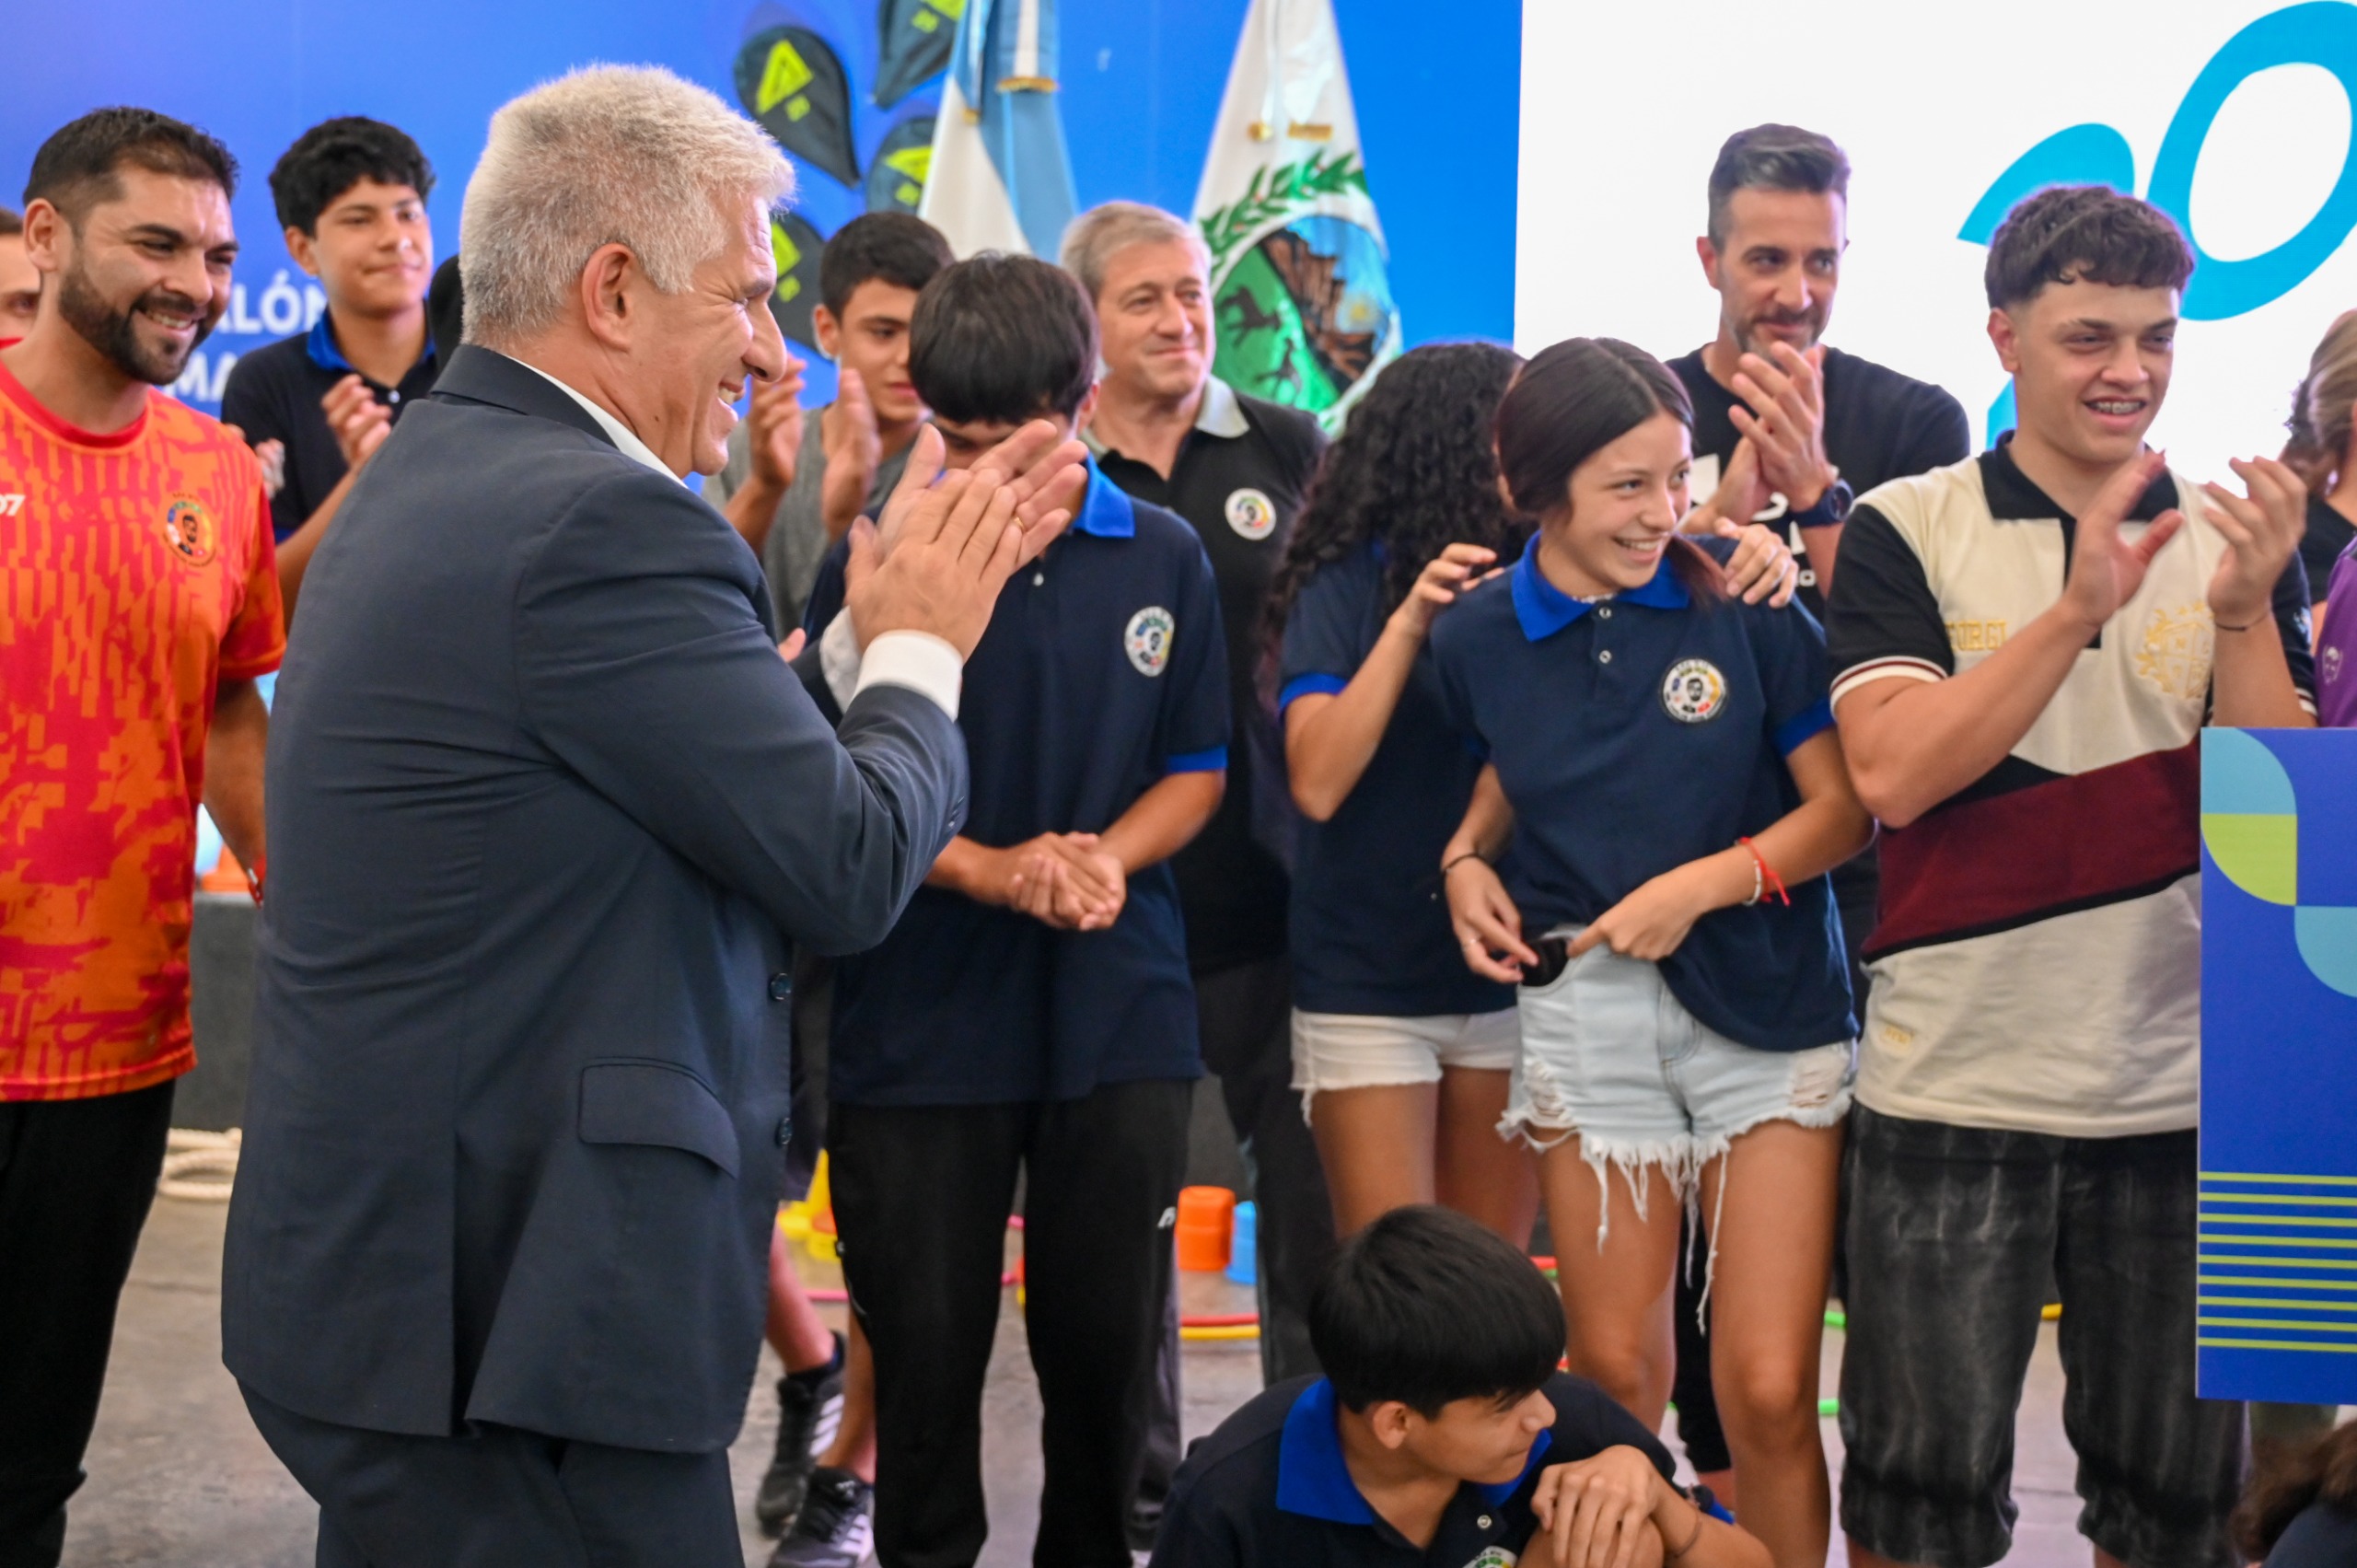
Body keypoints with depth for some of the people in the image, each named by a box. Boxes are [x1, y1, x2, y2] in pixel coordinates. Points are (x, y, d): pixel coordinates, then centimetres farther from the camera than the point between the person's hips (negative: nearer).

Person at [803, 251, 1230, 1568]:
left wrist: (1106, 861, -11)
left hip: (1120, 1010, 2)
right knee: (925, 1341, 8)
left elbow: (1197, 769, 9)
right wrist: (992, 870, -17)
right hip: (923, 1019, -2)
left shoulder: (1165, 560, 3)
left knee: (1106, 1335, 11)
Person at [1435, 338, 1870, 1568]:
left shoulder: (1743, 604, -7)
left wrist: (1702, 884, -15)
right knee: (1614, 1374, 9)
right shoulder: (1478, 637, 2)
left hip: (1768, 1009, -2)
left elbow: (1845, 807, -3)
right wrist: (1466, 858, 3)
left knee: (1769, 1393, -6)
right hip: (1587, 1014, 2)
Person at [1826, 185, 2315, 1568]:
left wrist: (2244, 609, -17)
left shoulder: (2234, 541, 6)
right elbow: (1892, 775, -14)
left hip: (2179, 1083, 3)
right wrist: (2081, 605, -20)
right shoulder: (1907, 531, -1)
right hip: (1955, 1080, -2)